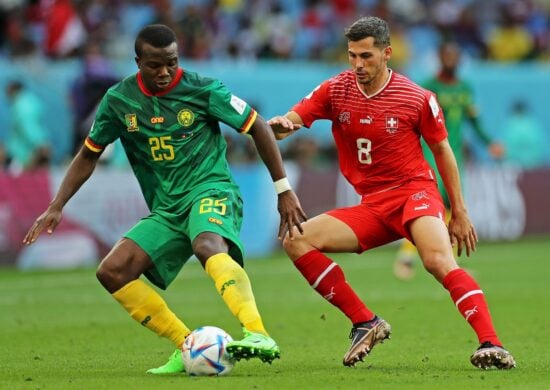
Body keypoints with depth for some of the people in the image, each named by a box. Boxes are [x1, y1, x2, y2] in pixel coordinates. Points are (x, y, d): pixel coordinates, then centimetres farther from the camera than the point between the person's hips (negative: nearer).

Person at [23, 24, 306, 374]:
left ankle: (259, 336, -56)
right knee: (112, 271, -12)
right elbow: (89, 154, 17)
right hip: (166, 208, 6)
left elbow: (258, 127, 1)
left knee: (208, 247, -39)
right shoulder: (118, 100, 3)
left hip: (211, 190, -6)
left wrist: (284, 190, -1)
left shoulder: (202, 89, -7)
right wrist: (56, 207, 10)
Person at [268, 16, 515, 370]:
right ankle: (365, 323, -5)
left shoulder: (418, 99, -8)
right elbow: (292, 120, -8)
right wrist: (280, 126, -34)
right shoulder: (336, 91, 0)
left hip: (414, 191, -5)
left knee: (439, 260, -33)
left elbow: (442, 150, 4)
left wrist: (459, 213, 5)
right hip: (371, 206, 5)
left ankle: (491, 345, -39)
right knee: (296, 240, -8)